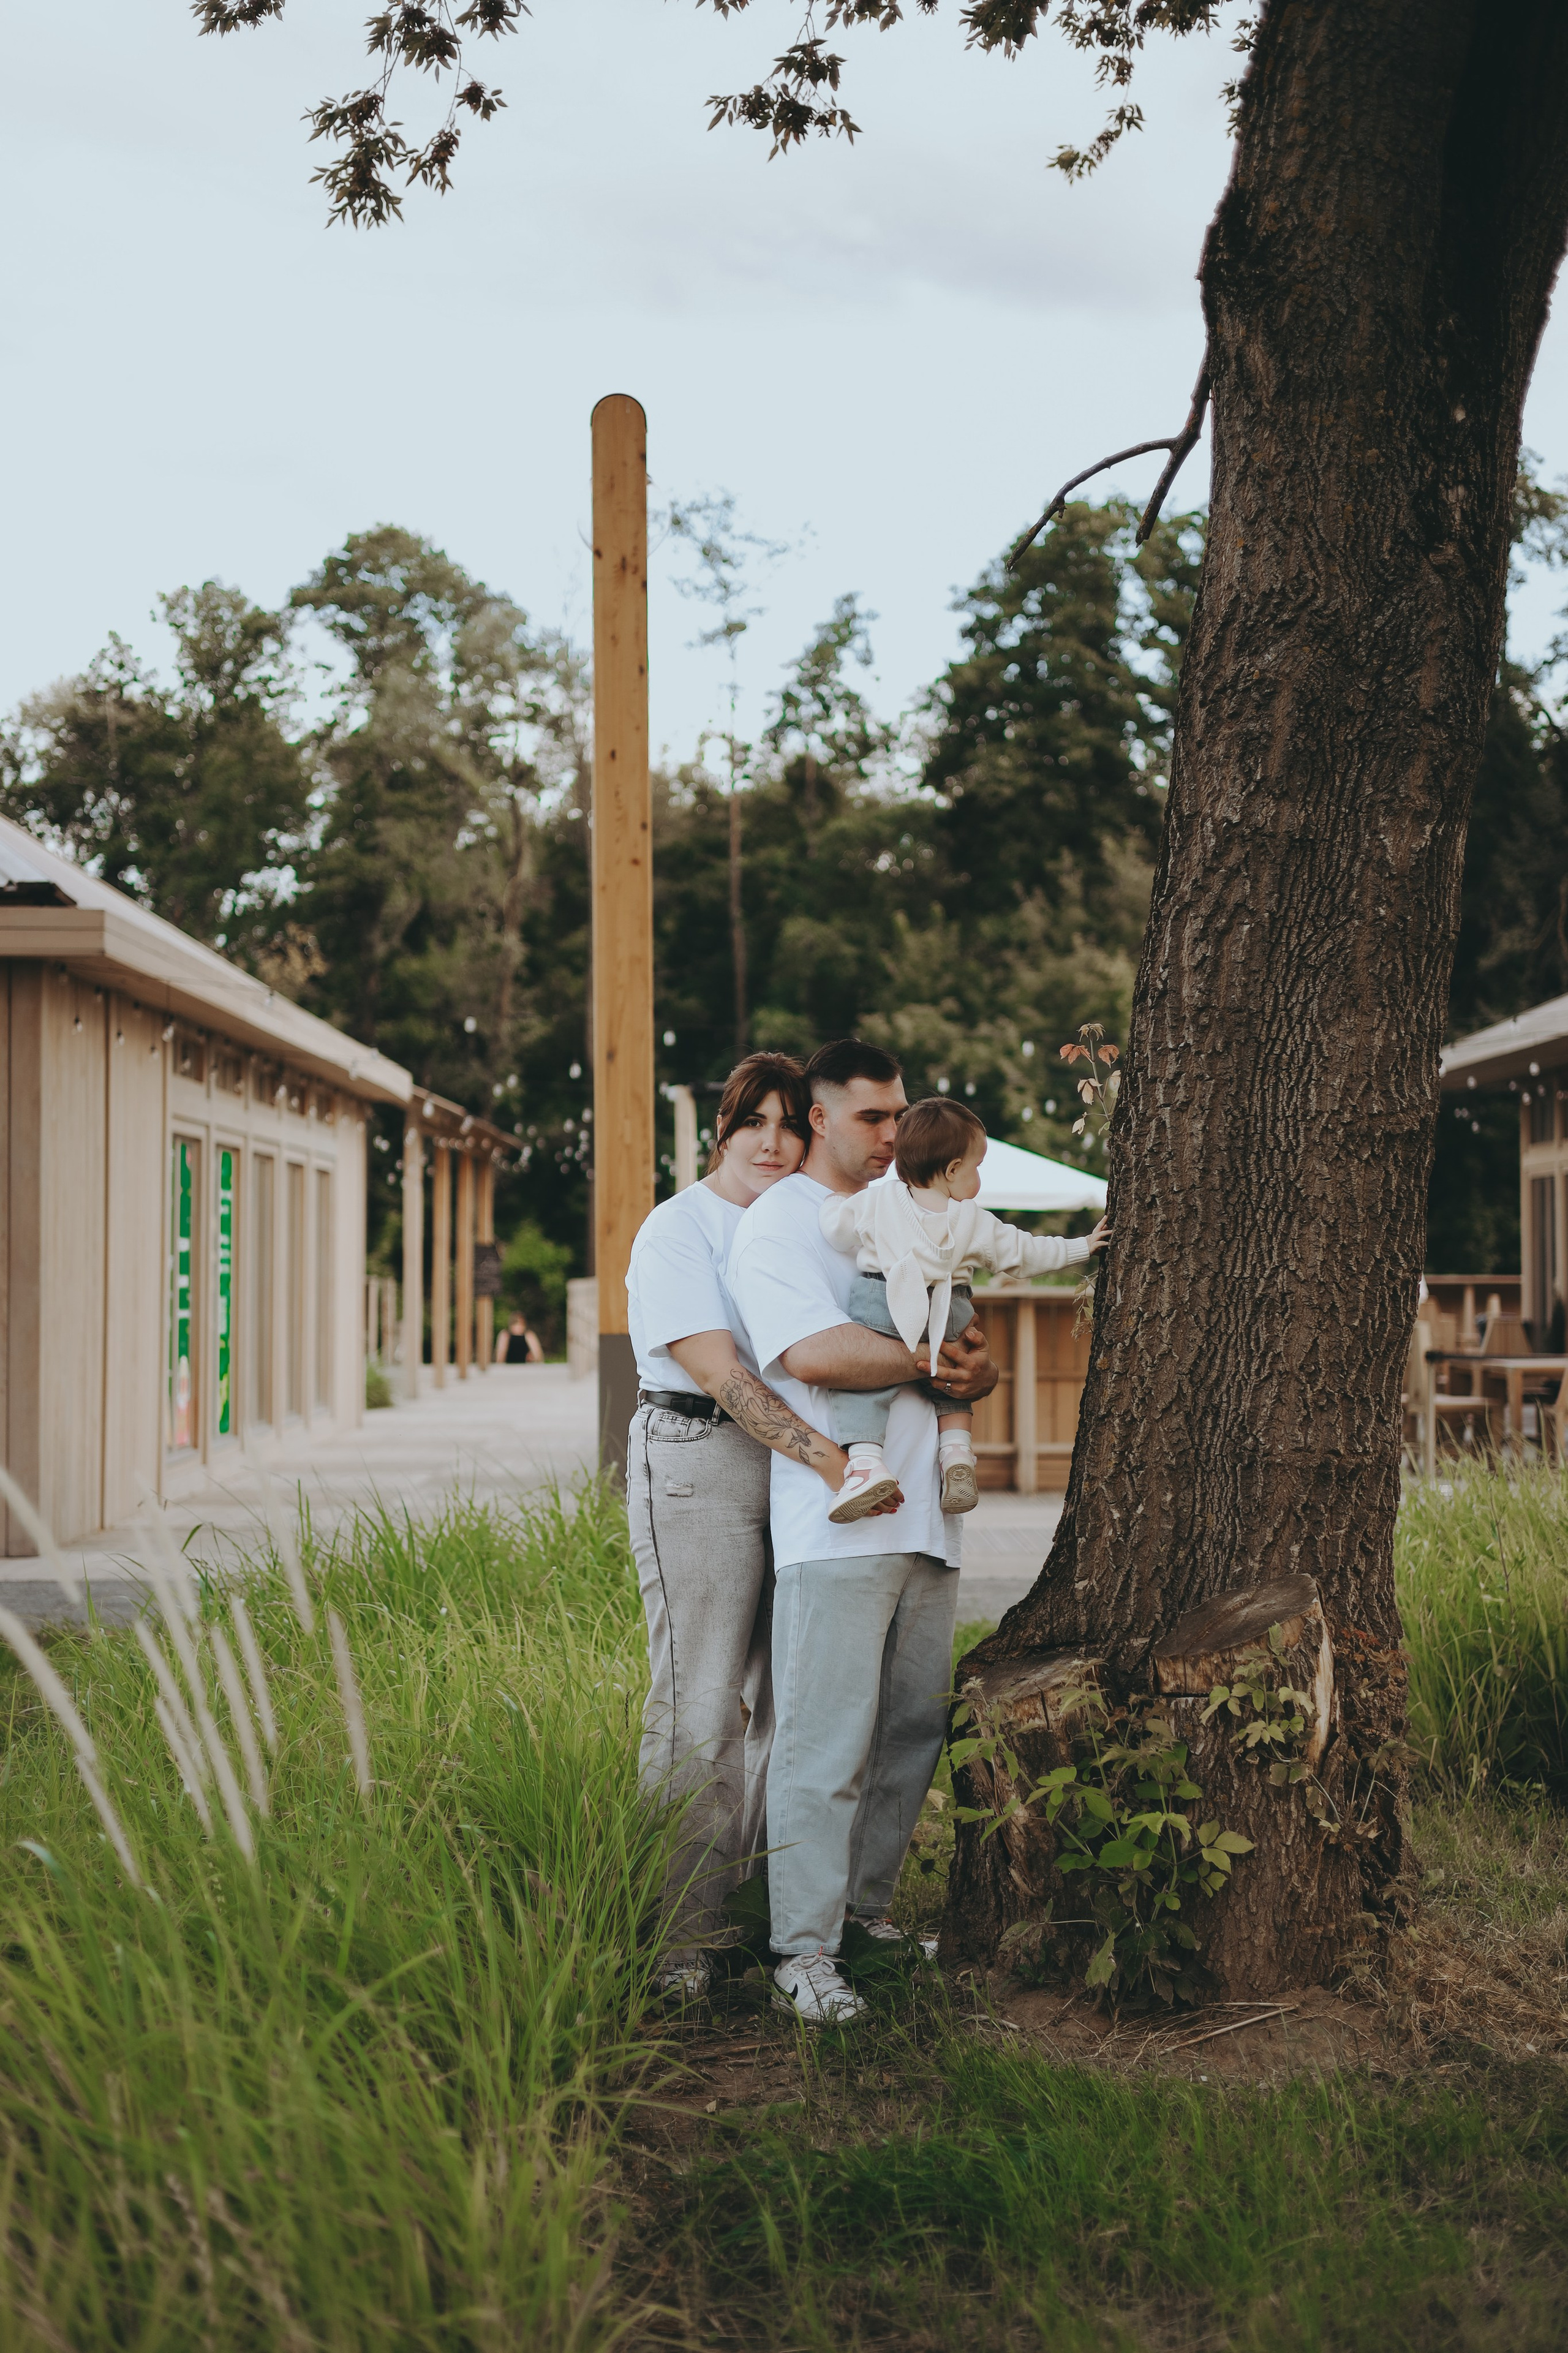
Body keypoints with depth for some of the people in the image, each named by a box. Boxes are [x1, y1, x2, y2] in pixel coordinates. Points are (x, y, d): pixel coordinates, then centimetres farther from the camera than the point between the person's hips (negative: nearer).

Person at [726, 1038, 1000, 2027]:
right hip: (834, 1524, -8)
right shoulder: (777, 1223, -3)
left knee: (915, 1727, 11)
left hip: (925, 1515, 8)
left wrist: (978, 1372, -2)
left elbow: (964, 1354, 22)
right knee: (826, 1742, -7)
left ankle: (866, 1901, 24)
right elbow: (812, 1352, -19)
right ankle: (805, 1951, -3)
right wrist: (931, 1361, -9)